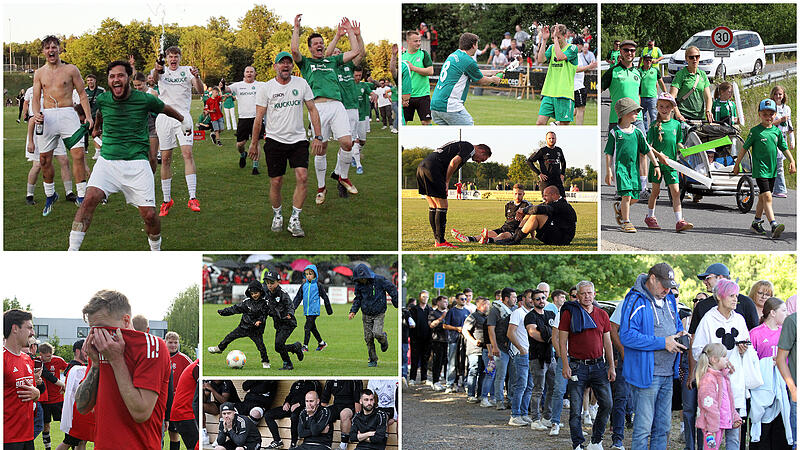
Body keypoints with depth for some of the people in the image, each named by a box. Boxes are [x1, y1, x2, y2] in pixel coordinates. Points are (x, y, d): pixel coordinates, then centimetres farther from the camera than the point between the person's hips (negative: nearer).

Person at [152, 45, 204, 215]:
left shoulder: (187, 70, 7)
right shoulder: (162, 71, 8)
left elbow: (200, 90, -6)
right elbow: (154, 79, -16)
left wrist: (196, 77, -27)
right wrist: (157, 70, -40)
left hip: (182, 117, -1)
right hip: (164, 117, 1)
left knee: (187, 153, -15)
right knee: (165, 158, 2)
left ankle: (192, 197, -18)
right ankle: (167, 200, 11)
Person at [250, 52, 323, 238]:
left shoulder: (301, 84, 4)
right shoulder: (265, 88, -2)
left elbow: (312, 110, 7)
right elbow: (259, 118, 2)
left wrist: (318, 137, 0)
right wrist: (254, 143, 3)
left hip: (298, 140, 1)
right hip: (275, 140, -1)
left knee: (302, 177, -14)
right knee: (276, 182, 1)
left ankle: (294, 221, -7)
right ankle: (277, 216, 25)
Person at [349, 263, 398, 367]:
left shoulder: (380, 280, -15)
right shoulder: (359, 285, -3)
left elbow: (392, 289, -5)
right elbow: (358, 299, 8)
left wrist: (397, 304, -2)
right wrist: (353, 311, -6)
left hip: (379, 313, -4)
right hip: (366, 315, 4)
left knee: (377, 333, -21)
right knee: (368, 338, 2)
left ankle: (384, 339, 16)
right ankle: (373, 360, 13)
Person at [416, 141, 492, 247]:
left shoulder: (461, 145, 28)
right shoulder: (469, 148, 0)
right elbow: (454, 162, -15)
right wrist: (446, 182, -6)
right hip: (432, 168, -10)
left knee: (433, 207, 14)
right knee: (442, 206, -3)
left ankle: (437, 239, 17)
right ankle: (440, 241, -2)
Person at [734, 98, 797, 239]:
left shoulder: (777, 131, 8)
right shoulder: (755, 131, -6)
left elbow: (784, 148, 13)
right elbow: (745, 148, 0)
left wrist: (792, 161, -1)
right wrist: (737, 164, 4)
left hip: (772, 170, 5)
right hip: (760, 169, -5)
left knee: (762, 198, 14)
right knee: (767, 197, -16)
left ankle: (756, 223, 27)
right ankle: (774, 226, -27)